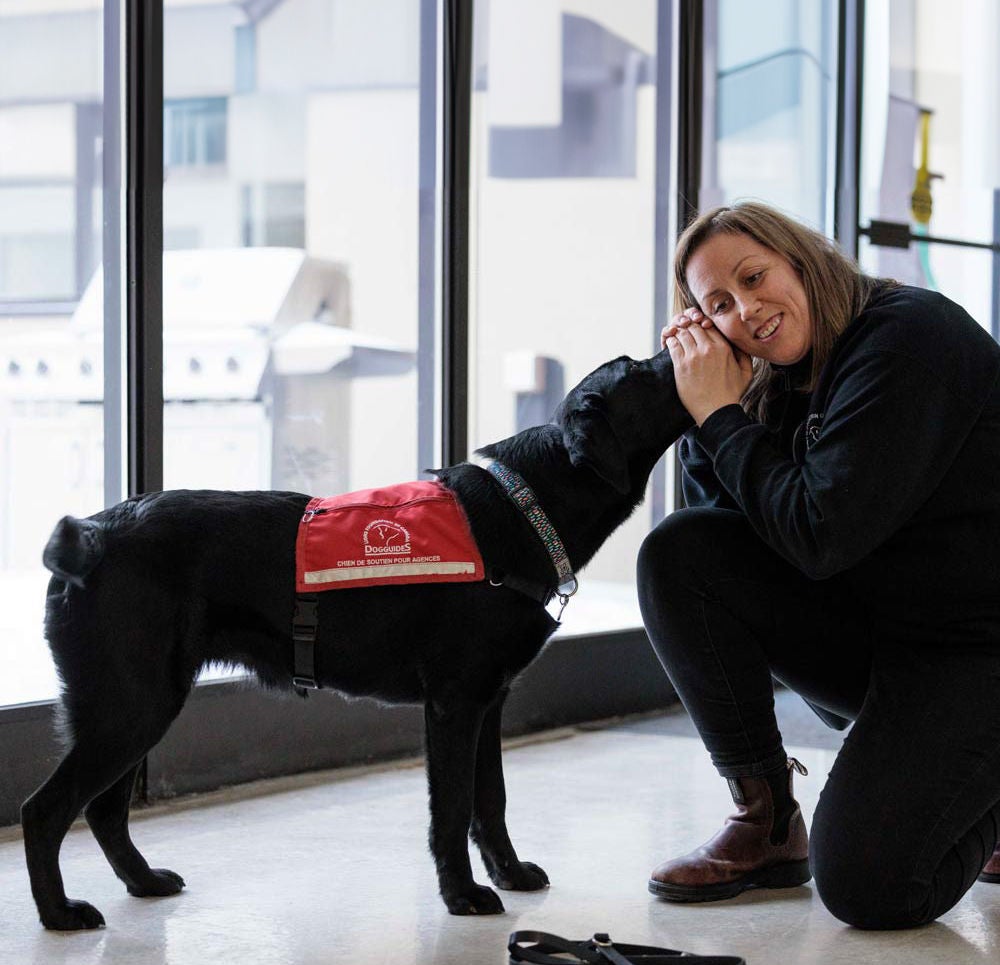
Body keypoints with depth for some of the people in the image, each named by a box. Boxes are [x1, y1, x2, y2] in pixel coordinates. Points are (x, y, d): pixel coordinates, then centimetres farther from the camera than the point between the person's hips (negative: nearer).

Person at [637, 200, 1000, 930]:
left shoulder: (911, 337, -18)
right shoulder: (788, 380, 7)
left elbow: (821, 537, -24)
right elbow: (726, 524, 3)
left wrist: (722, 416, -14)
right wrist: (708, 408, -5)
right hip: (870, 631, 8)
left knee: (864, 888, -22)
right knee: (676, 552, -10)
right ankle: (768, 822, -1)